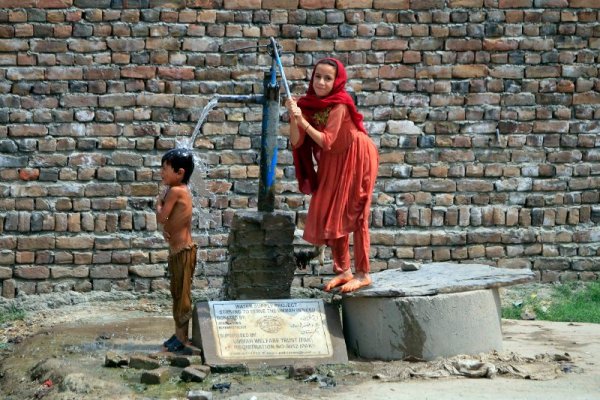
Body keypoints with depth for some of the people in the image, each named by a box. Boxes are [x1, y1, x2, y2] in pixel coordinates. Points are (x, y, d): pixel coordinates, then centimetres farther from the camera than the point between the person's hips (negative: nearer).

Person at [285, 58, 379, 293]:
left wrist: (303, 121, -37)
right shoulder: (307, 104, -7)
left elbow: (326, 141, -28)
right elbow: (296, 142, -13)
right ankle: (343, 271, 16)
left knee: (353, 215, -5)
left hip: (356, 159, -6)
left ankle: (363, 274, 0)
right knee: (331, 215, 6)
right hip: (331, 165, 6)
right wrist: (293, 118, -29)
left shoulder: (339, 105, -23)